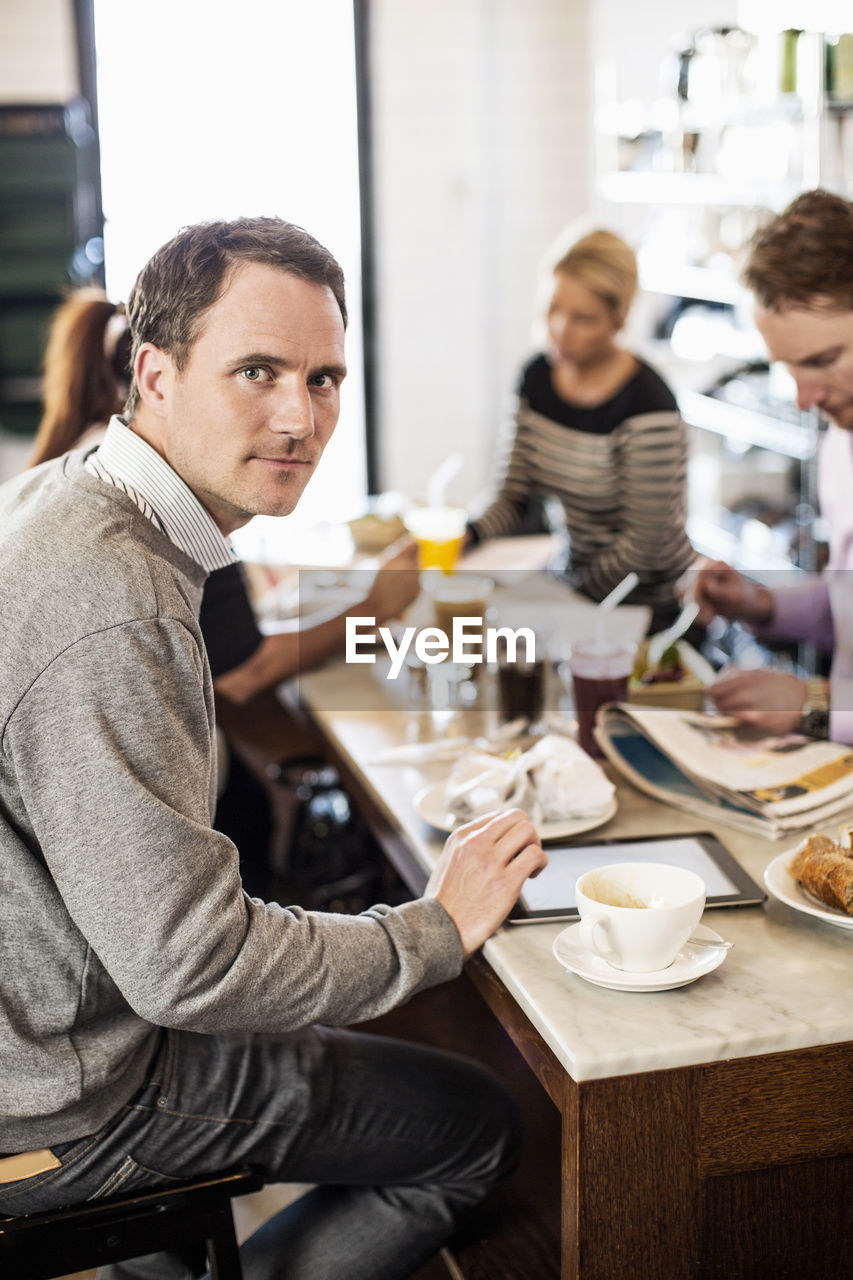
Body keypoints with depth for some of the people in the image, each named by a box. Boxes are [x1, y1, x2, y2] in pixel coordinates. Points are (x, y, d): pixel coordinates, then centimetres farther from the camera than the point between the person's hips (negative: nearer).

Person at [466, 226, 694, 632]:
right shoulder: (537, 378, 0)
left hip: (651, 606, -6)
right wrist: (463, 536, -16)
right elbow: (511, 495, 3)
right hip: (572, 575, 7)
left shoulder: (647, 409, -21)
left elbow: (642, 544, -18)